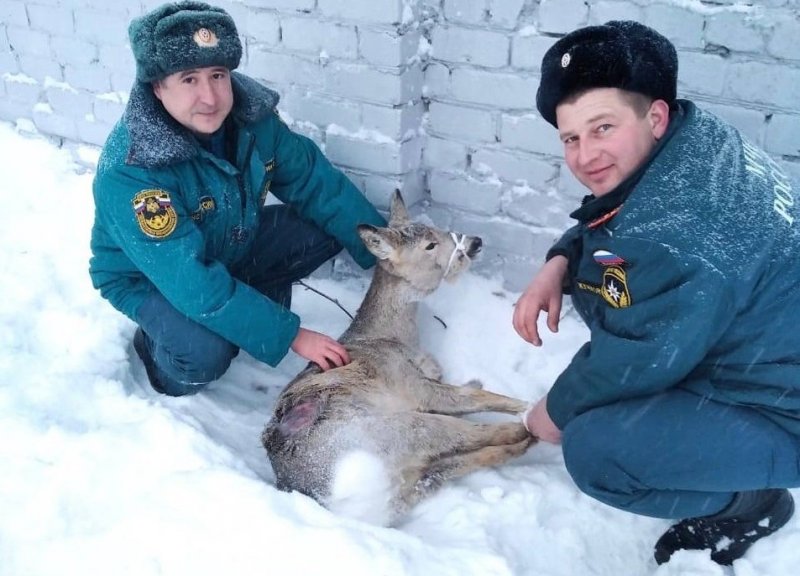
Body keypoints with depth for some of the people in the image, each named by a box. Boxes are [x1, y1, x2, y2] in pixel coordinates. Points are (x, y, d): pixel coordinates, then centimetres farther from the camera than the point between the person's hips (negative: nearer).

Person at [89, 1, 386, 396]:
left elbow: (316, 183, -11)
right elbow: (192, 282, -37)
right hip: (150, 277, -5)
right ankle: (157, 348, 3)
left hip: (232, 246, 6)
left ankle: (256, 305, 8)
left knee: (327, 224, -12)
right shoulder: (129, 172, -36)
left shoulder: (249, 113, -20)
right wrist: (290, 335, -35)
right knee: (207, 353, -34)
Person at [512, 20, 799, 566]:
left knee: (593, 449, -22)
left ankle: (747, 504, 5)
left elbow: (638, 358, -25)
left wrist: (558, 410, -6)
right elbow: (603, 227, 11)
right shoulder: (686, 140, -6)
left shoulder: (678, 234, -36)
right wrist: (559, 264, -8)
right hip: (755, 353, 9)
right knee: (593, 279, 8)